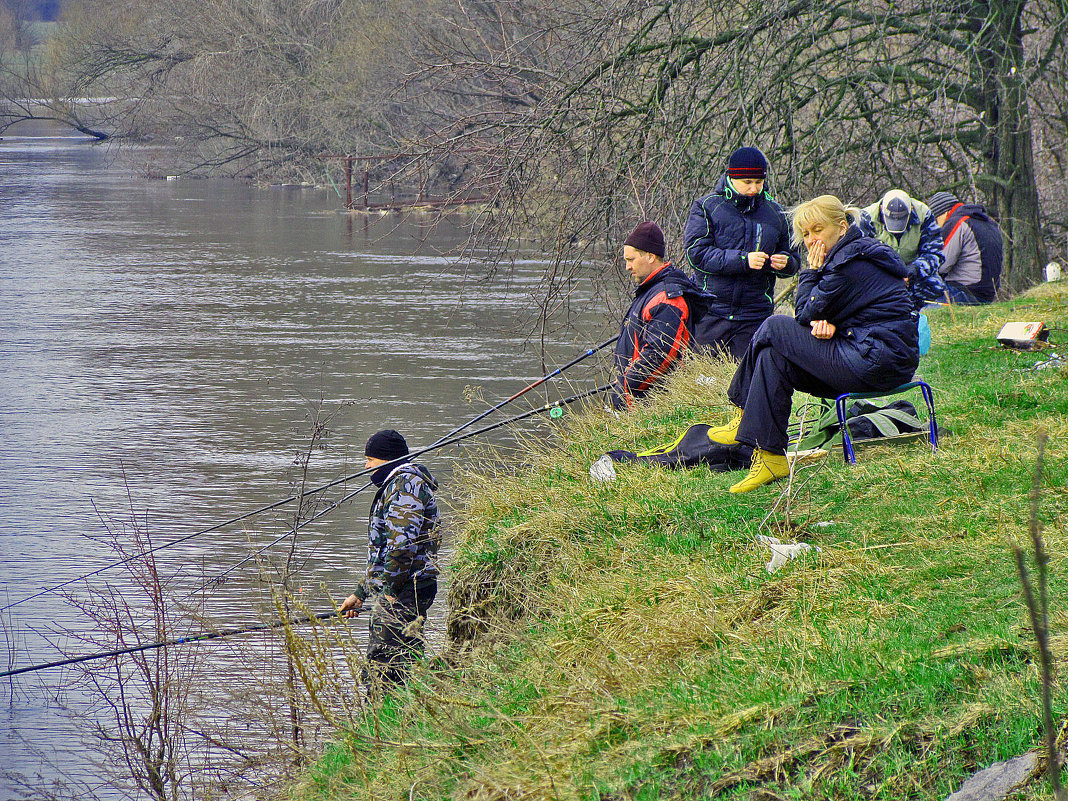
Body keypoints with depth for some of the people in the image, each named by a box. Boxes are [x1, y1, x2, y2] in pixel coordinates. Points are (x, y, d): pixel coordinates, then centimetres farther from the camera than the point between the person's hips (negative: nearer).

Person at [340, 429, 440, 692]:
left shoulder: (405, 483, -10)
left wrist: (389, 589, -23)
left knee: (385, 662, -14)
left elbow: (403, 541, -22)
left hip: (402, 591, -11)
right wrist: (361, 593, 32)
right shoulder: (395, 485, 26)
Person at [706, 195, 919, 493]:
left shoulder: (849, 264, -16)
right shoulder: (862, 252, 17)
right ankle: (769, 457, 5)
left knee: (775, 328, -5)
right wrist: (825, 323, -9)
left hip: (877, 364, -11)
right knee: (773, 358, 8)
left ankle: (746, 416, 11)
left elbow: (805, 315, -10)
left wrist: (812, 271, 1)